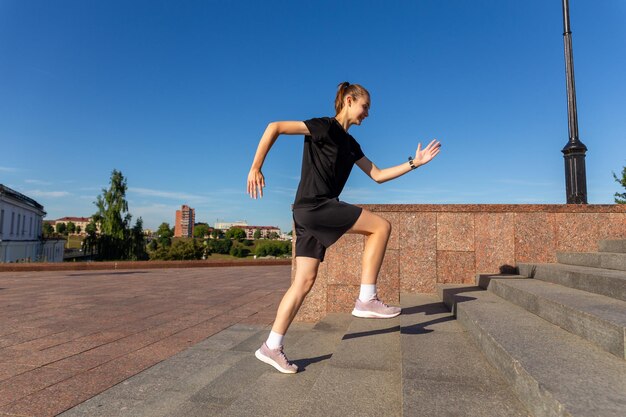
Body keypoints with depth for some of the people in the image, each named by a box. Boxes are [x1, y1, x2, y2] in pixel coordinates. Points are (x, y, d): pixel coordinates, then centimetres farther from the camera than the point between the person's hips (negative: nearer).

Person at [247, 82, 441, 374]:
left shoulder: (350, 144, 21)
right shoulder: (324, 127, -5)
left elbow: (378, 175, 22)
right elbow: (275, 127, -10)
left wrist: (414, 163, 17)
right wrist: (255, 168, -14)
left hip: (310, 214, 9)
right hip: (313, 206, -9)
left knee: (304, 282, 5)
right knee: (381, 226, -5)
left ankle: (271, 347, 11)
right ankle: (366, 300, -2)